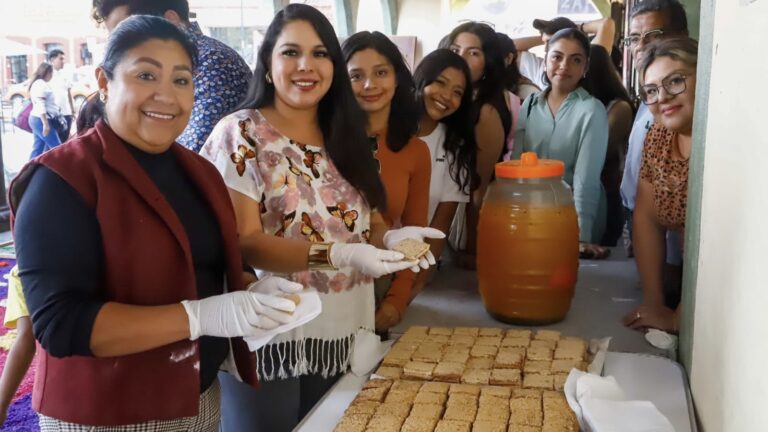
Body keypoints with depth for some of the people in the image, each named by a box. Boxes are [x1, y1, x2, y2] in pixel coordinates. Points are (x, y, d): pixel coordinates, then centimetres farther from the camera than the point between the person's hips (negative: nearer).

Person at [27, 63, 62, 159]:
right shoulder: (41, 84, -14)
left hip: (37, 120, 11)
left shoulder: (38, 84, 19)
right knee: (57, 147, -9)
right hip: (41, 120, -11)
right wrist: (46, 124, -26)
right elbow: (41, 106, -22)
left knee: (38, 148, 10)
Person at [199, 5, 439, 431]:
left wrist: (389, 237, -10)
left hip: (342, 334, 6)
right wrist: (336, 255, -28)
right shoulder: (241, 135, -10)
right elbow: (242, 242, -17)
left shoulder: (343, 138, 8)